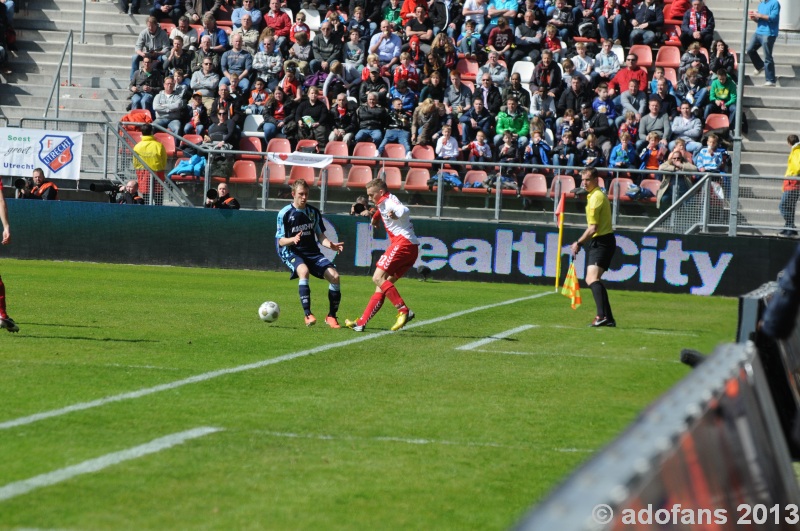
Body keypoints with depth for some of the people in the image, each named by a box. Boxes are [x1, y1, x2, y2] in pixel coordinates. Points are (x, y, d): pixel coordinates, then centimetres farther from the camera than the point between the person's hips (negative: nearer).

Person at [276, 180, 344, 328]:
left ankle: (331, 316, 1)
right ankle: (308, 315, -36)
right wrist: (293, 239, -27)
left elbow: (320, 236, 10)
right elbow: (280, 241, -5)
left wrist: (330, 245, -12)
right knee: (304, 271, -37)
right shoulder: (285, 213, -5)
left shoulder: (314, 212, 8)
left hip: (312, 252, 4)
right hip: (291, 253, -4)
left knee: (334, 276, -15)